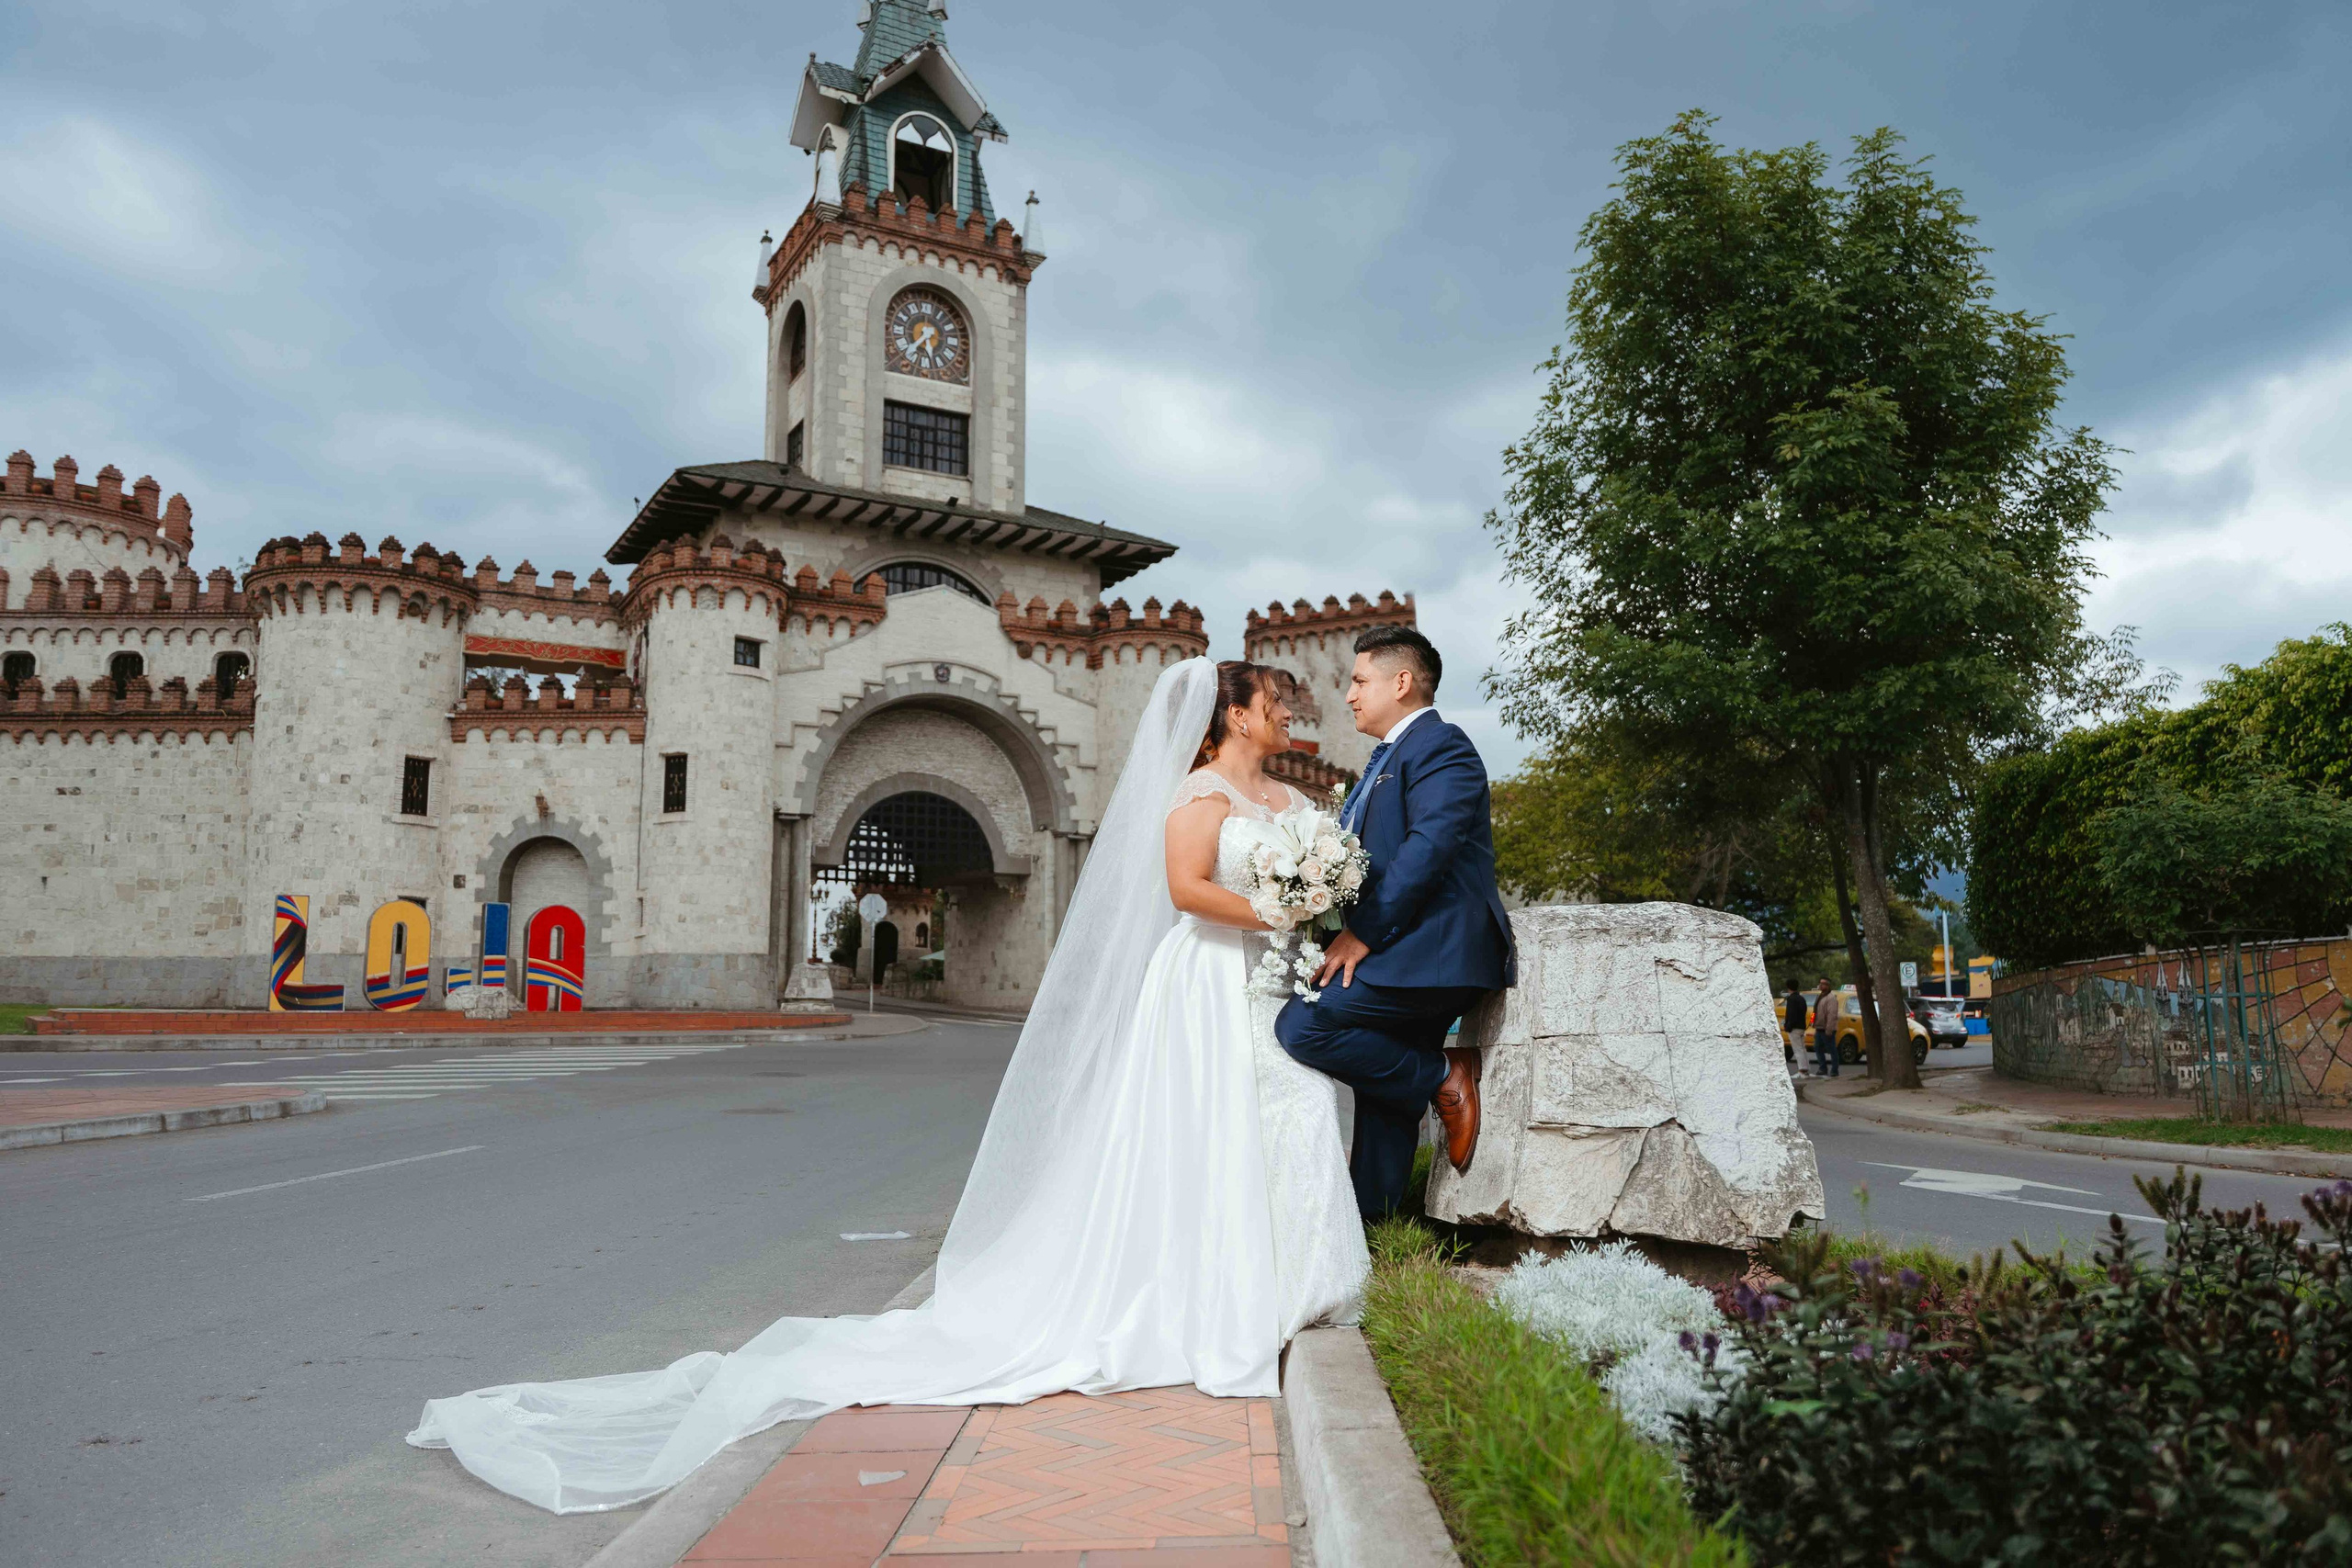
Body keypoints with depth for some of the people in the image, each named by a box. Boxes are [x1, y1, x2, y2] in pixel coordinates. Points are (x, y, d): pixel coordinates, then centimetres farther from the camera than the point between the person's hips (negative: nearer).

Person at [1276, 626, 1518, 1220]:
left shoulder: (1439, 746, -8)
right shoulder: (1390, 755, 24)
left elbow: (1428, 849, -21)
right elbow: (1359, 854, 27)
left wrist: (1362, 934, -19)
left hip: (1428, 949, -10)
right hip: (1405, 953, 10)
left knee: (1302, 1027, -20)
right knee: (1386, 1085, 11)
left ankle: (1444, 1079, -7)